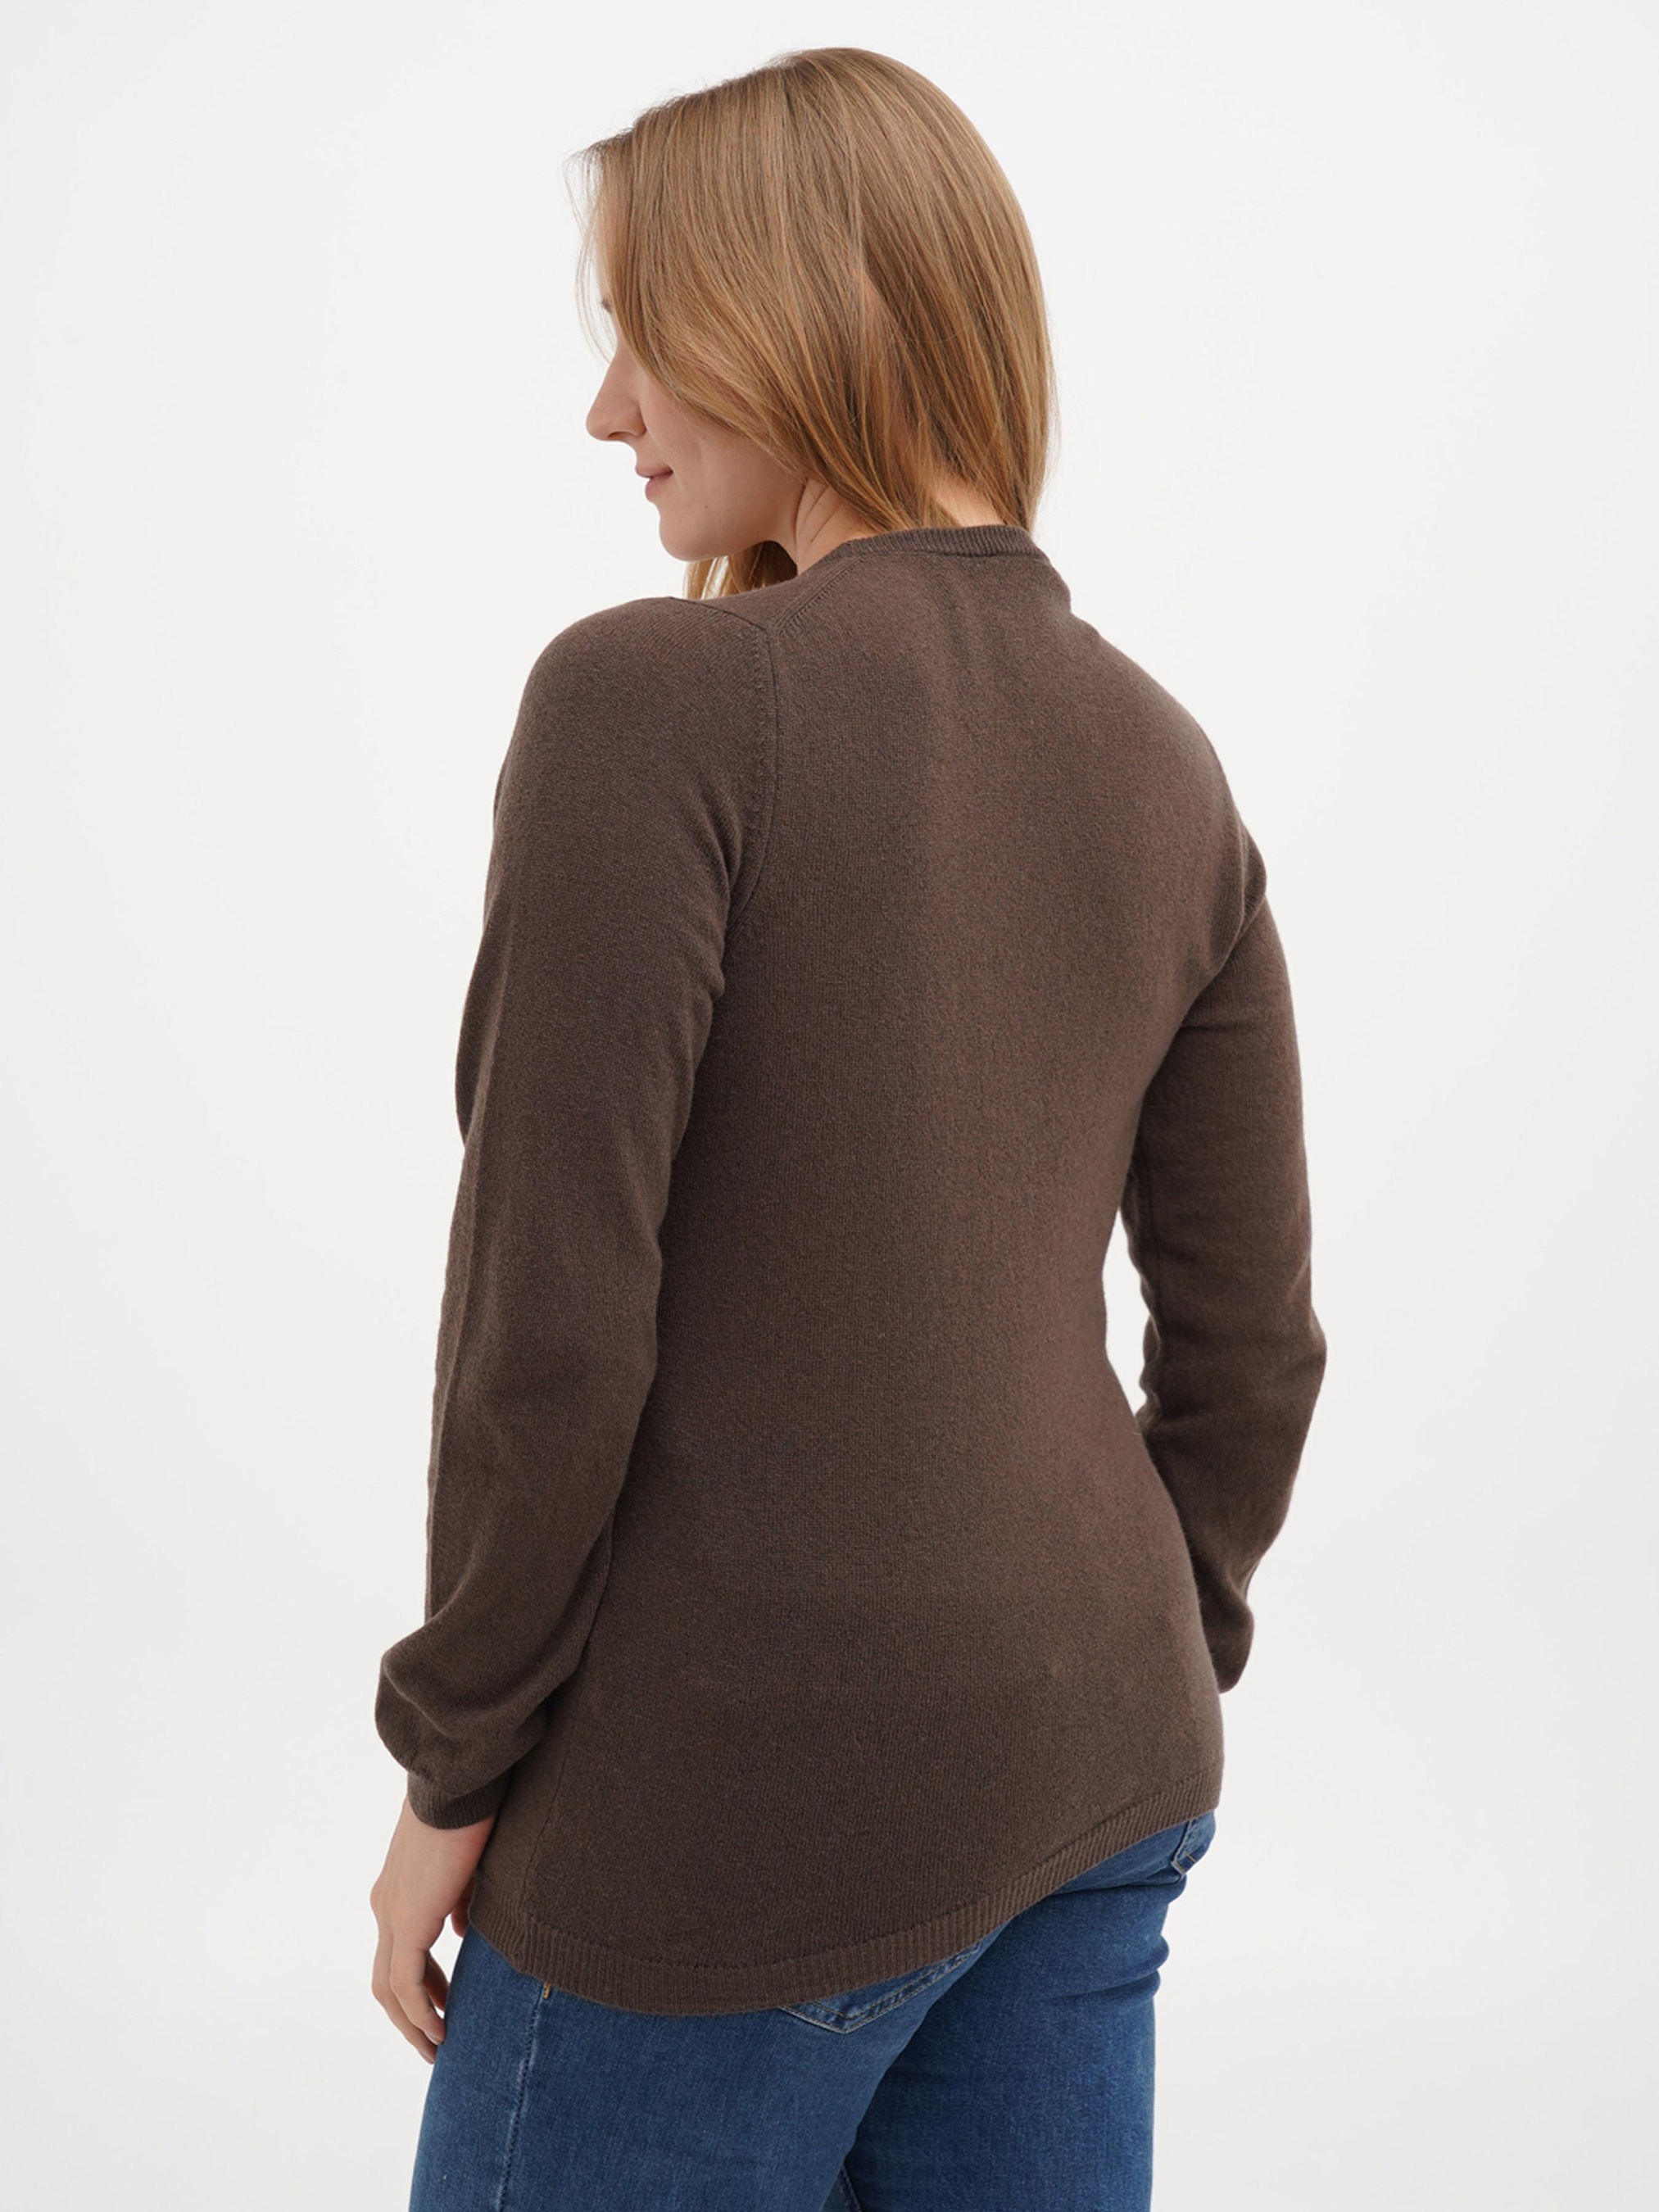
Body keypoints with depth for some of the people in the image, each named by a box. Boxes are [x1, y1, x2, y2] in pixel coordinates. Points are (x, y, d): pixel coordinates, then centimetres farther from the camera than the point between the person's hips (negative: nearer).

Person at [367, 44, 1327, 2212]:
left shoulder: (653, 703, -17)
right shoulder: (1163, 767, 2)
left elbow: (552, 1315, -19)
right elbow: (1251, 1334, 6)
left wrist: (454, 1765, -5)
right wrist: (1137, 1694, 18)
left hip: (749, 1800, -6)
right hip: (1083, 1769, 6)